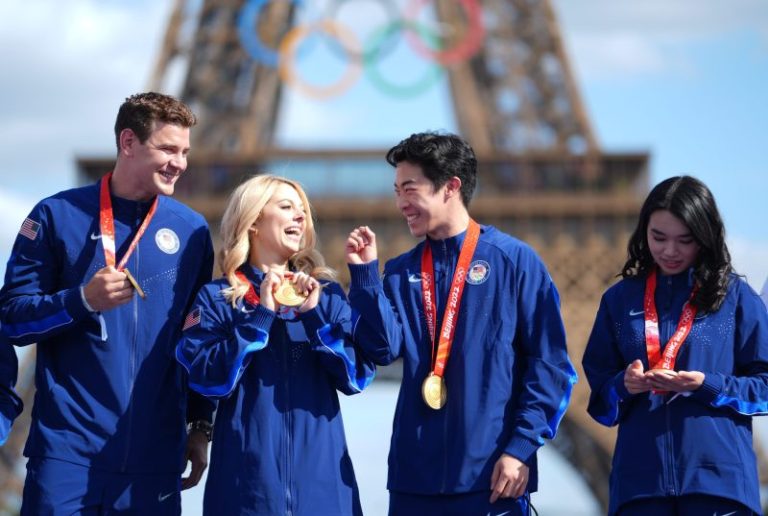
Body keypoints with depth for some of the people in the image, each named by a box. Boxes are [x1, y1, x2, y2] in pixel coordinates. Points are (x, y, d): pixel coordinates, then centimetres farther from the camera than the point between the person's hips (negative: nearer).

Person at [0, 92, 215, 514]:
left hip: (155, 456, 2)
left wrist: (201, 426, 11)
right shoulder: (58, 215, 1)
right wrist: (83, 300, -16)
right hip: (68, 450, -2)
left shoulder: (191, 229, 9)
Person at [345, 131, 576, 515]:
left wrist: (522, 448, -11)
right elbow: (384, 349, -2)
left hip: (492, 475, -4)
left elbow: (549, 363, -5)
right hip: (415, 474, 4)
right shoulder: (401, 272, 11)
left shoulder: (513, 260, -2)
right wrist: (364, 273, -9)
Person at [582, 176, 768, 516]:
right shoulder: (621, 299, 13)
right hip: (640, 478, 2)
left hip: (718, 477, -2)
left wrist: (706, 385, -13)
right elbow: (599, 394, 13)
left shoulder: (736, 297, 5)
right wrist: (624, 385, -10)